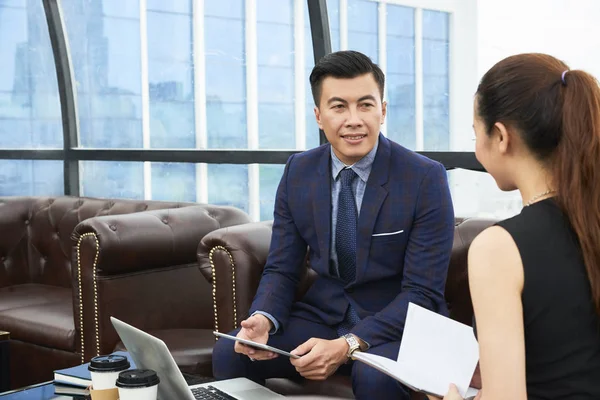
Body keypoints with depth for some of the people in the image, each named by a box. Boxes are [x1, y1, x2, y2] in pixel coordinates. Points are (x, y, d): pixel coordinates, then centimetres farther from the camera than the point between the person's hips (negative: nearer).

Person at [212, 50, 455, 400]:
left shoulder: (426, 178, -14)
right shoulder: (298, 172, 0)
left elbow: (423, 293, -16)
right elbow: (281, 269, 4)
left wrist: (348, 345, -28)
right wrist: (263, 319, -20)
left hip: (397, 324, -3)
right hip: (322, 315, 4)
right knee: (229, 354, -17)